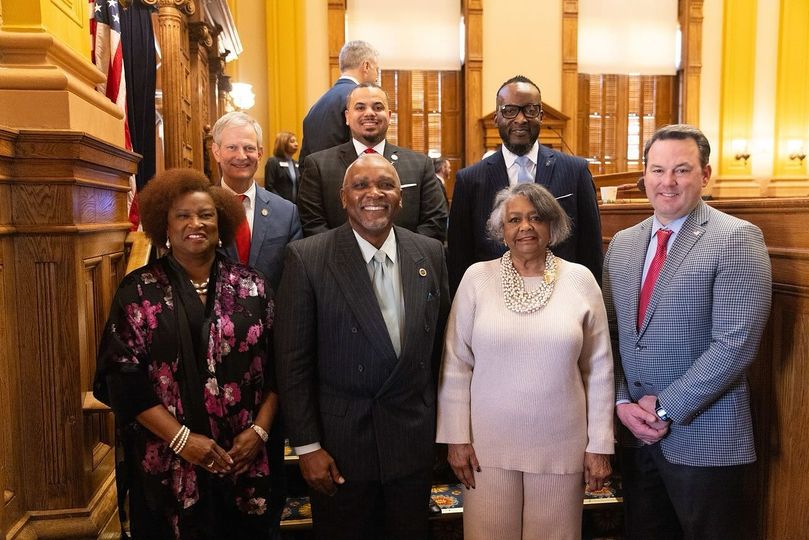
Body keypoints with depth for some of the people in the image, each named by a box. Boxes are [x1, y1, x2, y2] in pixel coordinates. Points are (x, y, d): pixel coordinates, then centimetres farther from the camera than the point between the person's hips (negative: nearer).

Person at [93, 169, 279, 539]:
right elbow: (123, 376, -7)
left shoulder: (251, 287, 1)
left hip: (245, 459, 2)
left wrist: (259, 429, -9)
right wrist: (181, 438, -14)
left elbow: (277, 368, 2)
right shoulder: (138, 290, -3)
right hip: (168, 463, -1)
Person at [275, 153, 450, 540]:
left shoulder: (430, 253, 0)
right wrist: (307, 446, -9)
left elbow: (439, 345, 7)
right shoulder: (306, 258, -11)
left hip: (413, 438, 3)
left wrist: (440, 426, 10)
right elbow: (293, 362, -9)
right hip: (339, 440, -3)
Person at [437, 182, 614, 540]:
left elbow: (599, 369, 2)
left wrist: (600, 444, 3)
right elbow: (455, 365, -1)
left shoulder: (580, 279, -1)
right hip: (488, 445, 0)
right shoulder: (477, 277, -3)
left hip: (561, 446, 1)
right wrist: (456, 437, -2)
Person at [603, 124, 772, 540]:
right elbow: (610, 333, 7)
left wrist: (665, 409, -15)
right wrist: (623, 402, -5)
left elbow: (735, 345, -18)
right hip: (636, 432, 5)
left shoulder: (737, 240, -11)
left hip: (706, 439, -5)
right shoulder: (622, 243, 7)